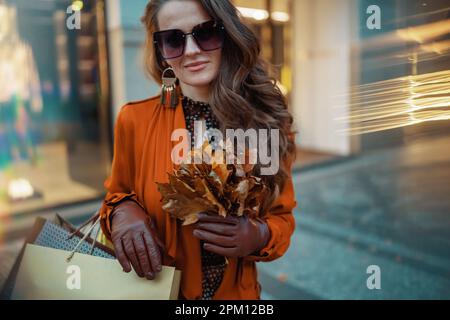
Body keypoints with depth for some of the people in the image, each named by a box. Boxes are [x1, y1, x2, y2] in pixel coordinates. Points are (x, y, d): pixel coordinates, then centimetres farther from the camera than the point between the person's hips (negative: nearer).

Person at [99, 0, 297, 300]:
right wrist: (122, 211, -22)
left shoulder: (267, 119, -12)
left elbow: (281, 218, -3)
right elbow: (116, 198, -1)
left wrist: (259, 237, -23)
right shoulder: (134, 120, -15)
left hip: (236, 292, 1)